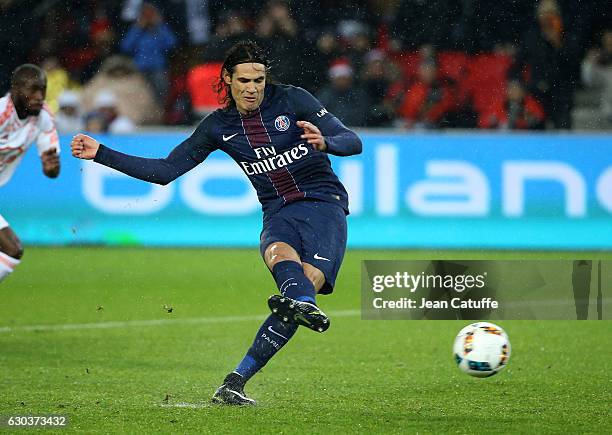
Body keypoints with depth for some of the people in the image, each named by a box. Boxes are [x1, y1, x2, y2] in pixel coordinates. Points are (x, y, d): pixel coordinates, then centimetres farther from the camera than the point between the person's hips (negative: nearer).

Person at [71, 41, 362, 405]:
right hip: (279, 215, 2)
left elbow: (353, 143, -7)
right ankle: (303, 304, -71)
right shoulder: (219, 126, 8)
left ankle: (237, 381, -33)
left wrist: (324, 142, -31)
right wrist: (101, 154, 5)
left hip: (324, 205, -2)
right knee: (279, 252, -36)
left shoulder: (292, 100, -2)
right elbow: (166, 170, 11)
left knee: (309, 281, -26)